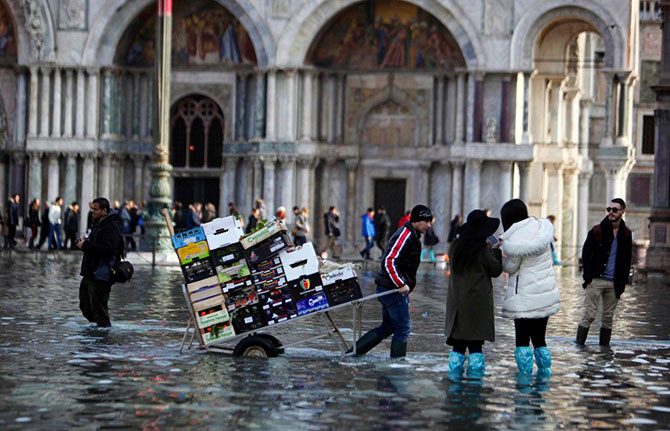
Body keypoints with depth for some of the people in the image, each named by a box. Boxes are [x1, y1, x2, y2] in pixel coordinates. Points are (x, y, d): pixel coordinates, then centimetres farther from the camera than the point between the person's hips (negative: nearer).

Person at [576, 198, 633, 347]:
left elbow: (627, 260, 13)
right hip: (596, 280, -3)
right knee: (589, 315, -6)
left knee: (608, 317, 6)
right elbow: (586, 254, 0)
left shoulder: (626, 234, 8)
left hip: (615, 283, 3)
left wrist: (623, 282, 4)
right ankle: (579, 346, -3)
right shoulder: (597, 231, -1)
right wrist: (588, 277, -8)